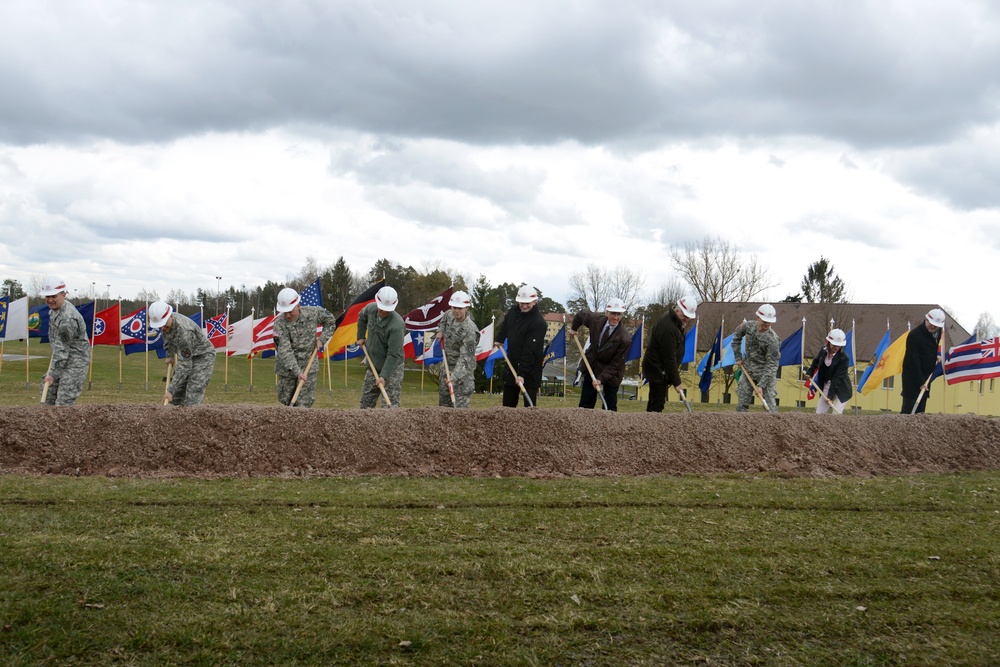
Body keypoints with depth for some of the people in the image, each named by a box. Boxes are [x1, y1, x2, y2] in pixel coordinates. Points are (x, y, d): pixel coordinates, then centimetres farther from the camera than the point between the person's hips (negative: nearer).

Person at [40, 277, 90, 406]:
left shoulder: (67, 319, -27)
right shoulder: (54, 309, 4)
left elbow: (62, 349, -25)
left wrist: (52, 374, -21)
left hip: (76, 361, -10)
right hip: (63, 358, 10)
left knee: (64, 401, -14)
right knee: (48, 393, 15)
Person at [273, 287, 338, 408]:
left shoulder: (312, 313, -11)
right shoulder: (279, 323, -18)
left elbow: (330, 321, 10)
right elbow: (284, 351, -25)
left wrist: (322, 339, -3)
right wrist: (297, 371, -33)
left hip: (309, 366, 1)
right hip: (287, 369, -1)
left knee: (305, 402, -5)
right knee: (286, 400, 7)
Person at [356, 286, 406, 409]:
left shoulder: (397, 325, -27)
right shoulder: (371, 309, -6)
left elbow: (393, 355, -27)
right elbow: (361, 317, 22)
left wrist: (384, 376, -30)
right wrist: (361, 336, 16)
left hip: (392, 368, -7)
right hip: (373, 366, 7)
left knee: (391, 404, -12)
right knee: (366, 402, 15)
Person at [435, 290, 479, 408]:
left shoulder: (470, 330, -27)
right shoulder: (450, 315, -4)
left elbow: (465, 357, -30)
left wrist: (455, 377, -38)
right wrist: (441, 330, 5)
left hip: (463, 367, -8)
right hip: (448, 363, 8)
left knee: (462, 401, -13)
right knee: (443, 398, 18)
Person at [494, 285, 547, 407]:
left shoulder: (538, 323, -21)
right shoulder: (514, 310, 2)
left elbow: (530, 351, -25)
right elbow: (505, 324, 28)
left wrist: (522, 373, -28)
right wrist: (499, 339, 28)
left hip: (530, 369, -7)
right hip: (512, 362, 7)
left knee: (529, 404, -9)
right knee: (508, 403, 12)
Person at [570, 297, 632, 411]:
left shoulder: (625, 338, -25)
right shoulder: (596, 320, -14)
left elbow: (615, 364, -21)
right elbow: (582, 314, 11)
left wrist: (601, 379, -27)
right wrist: (573, 328, 21)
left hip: (611, 373, -4)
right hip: (591, 368, 4)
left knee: (610, 408, -5)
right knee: (585, 405, 7)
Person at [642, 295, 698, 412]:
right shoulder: (668, 328, -26)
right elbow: (669, 358, -24)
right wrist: (676, 382, -20)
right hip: (657, 369, -10)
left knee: (654, 401, 13)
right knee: (658, 403, -11)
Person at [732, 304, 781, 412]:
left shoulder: (773, 340, -21)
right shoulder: (748, 326, -6)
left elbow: (771, 365, -20)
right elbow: (736, 337, 16)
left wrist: (761, 385, -24)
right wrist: (738, 357, 9)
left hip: (765, 372, -5)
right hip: (748, 370, 5)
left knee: (769, 404, -11)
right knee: (741, 404, 4)